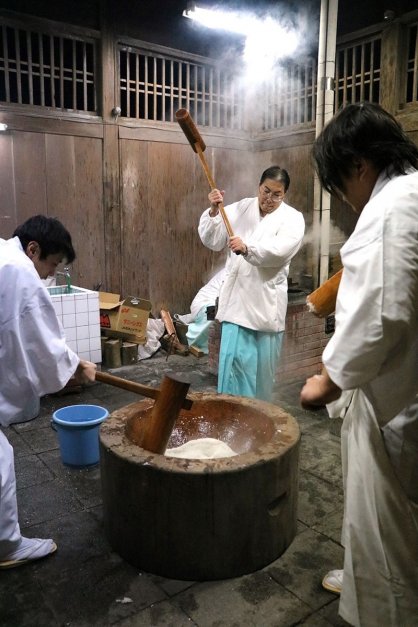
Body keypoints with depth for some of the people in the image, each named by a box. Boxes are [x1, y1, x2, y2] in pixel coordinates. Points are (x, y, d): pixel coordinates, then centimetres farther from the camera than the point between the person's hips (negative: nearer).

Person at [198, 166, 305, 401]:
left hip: (267, 302, -1)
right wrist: (214, 212, -14)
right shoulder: (240, 208, 8)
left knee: (263, 363, 9)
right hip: (236, 298, 2)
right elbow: (212, 240, 3)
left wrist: (247, 248, -36)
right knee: (233, 359, -4)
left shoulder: (293, 218, -2)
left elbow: (279, 251, -20)